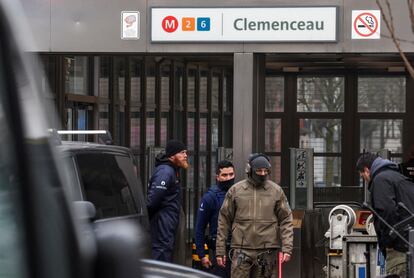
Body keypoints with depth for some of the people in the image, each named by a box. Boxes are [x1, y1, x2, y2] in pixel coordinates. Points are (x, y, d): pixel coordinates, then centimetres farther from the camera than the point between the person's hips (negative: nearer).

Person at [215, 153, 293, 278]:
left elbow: (286, 221, 6)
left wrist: (287, 248, -5)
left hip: (267, 252, 1)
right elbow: (224, 221, 8)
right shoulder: (235, 190, 5)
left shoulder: (276, 191, 6)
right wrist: (220, 250, 5)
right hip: (241, 251, -1)